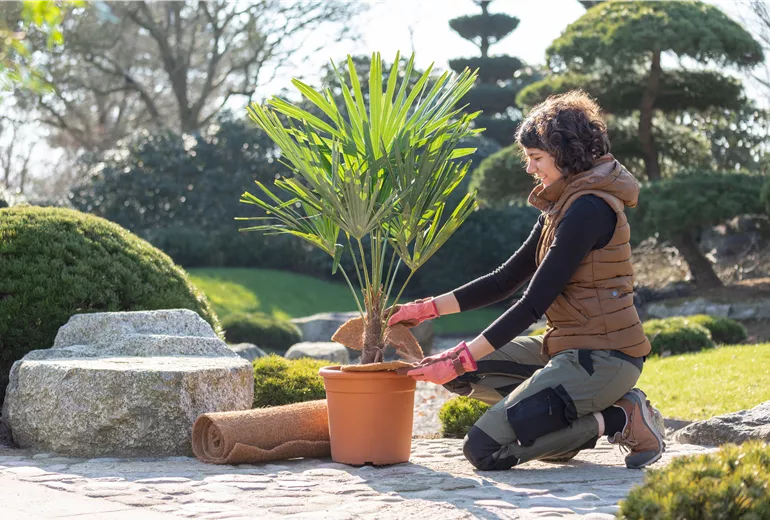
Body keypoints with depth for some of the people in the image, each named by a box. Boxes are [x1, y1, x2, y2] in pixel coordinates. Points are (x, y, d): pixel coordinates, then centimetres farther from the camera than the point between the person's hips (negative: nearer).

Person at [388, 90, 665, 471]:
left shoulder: (589, 209, -16)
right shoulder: (562, 205, 15)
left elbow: (534, 302, -19)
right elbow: (505, 280, 16)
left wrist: (462, 360, -18)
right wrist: (427, 309, 8)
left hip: (602, 358, -10)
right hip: (570, 348, 10)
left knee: (483, 449, -16)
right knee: (462, 369, 10)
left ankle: (620, 419, -7)